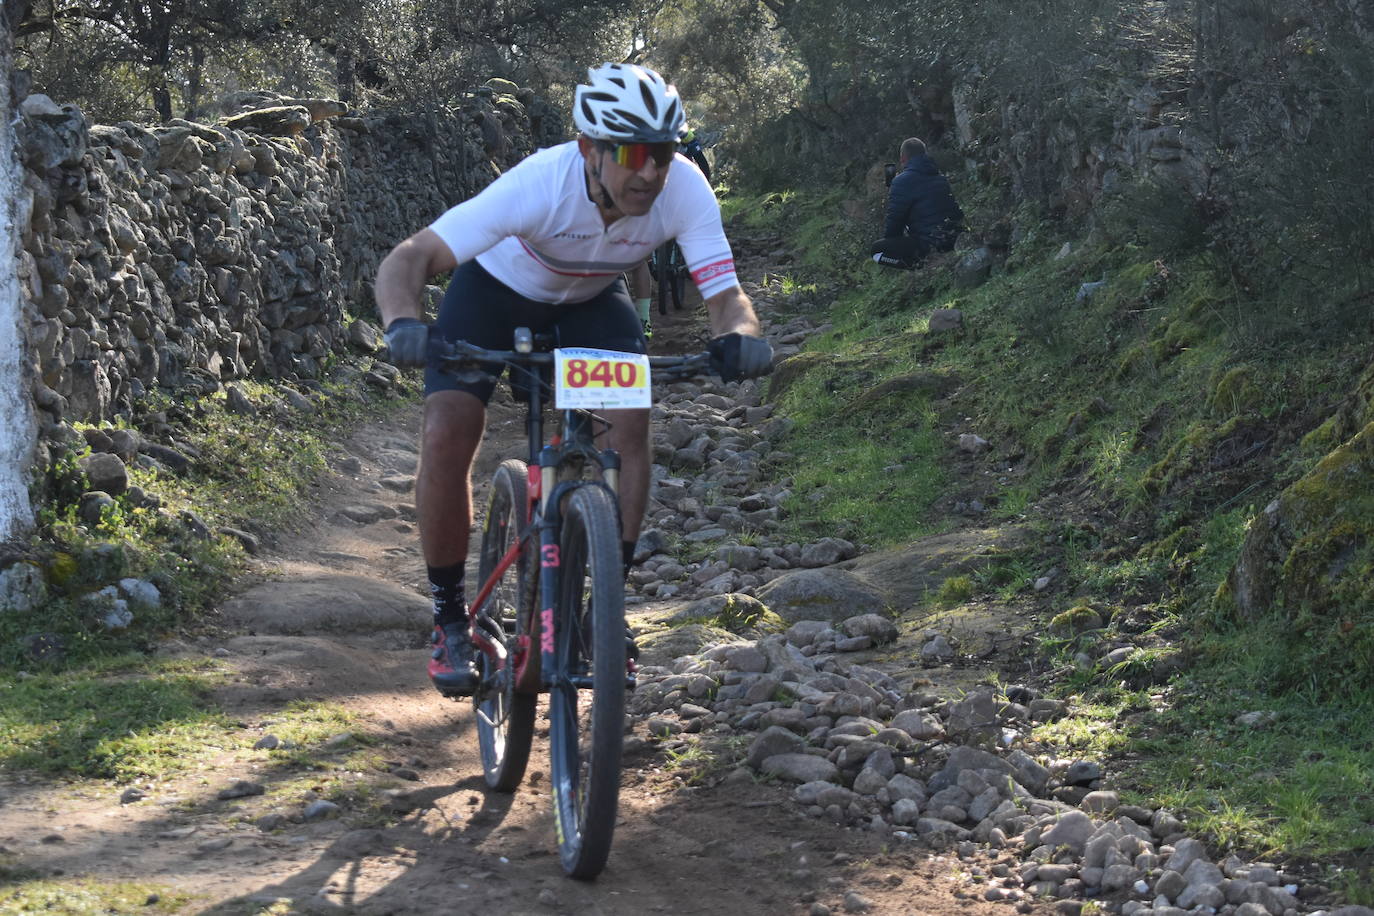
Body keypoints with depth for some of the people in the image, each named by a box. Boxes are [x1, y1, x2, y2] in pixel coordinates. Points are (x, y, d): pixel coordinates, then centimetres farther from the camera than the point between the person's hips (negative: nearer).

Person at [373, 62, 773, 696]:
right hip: (498, 287, -2)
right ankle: (449, 618, 1)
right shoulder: (540, 185, -41)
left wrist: (738, 336, -57)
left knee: (631, 419, -21)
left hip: (592, 298, 2)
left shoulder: (684, 189, -33)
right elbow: (408, 259, -44)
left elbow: (726, 294, -33)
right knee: (447, 436, -18)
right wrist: (403, 324, -64)